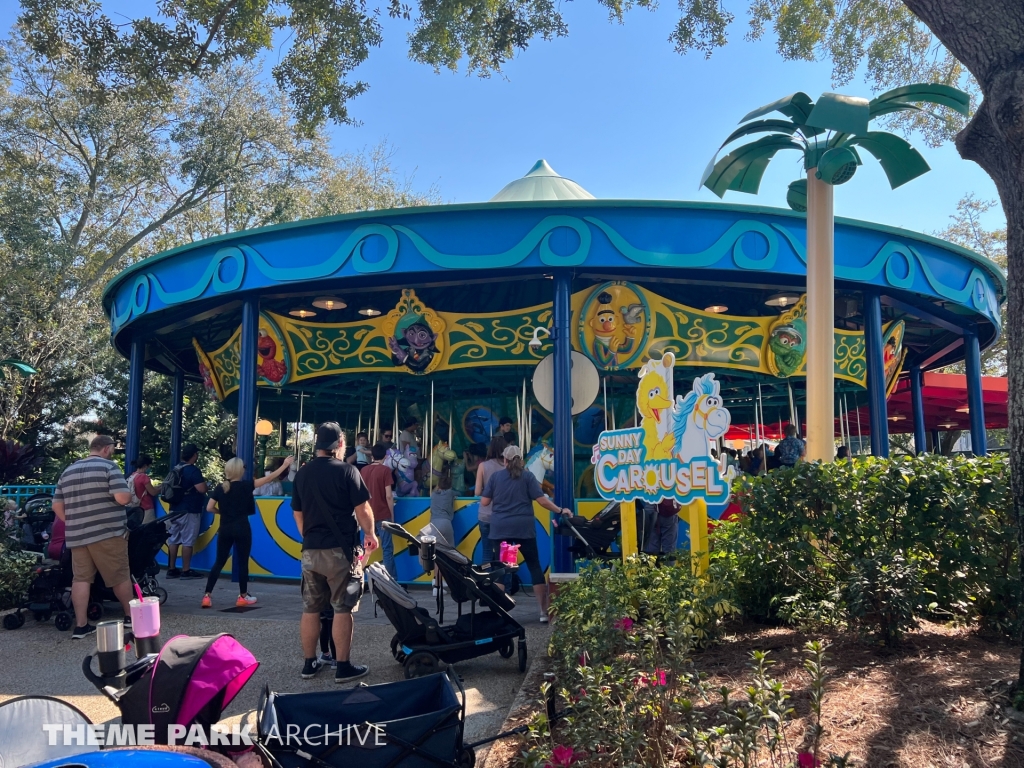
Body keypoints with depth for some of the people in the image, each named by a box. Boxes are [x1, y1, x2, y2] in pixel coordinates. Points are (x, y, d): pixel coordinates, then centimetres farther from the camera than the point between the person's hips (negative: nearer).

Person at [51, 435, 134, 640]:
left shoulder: (67, 472, 15)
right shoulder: (109, 466, -6)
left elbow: (57, 506, 16)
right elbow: (123, 498, -17)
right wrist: (130, 495, 4)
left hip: (77, 536, 6)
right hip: (107, 533, -6)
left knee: (81, 578, 6)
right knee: (120, 577, 7)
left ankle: (81, 625, 4)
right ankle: (130, 616, 18)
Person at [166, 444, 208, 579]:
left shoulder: (176, 469, 11)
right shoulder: (193, 470, -15)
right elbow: (202, 489, -22)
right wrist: (203, 481, -1)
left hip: (175, 509, 8)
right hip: (189, 511, -8)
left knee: (173, 540, 9)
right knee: (187, 541, -3)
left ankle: (171, 569, 13)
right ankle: (186, 571, -1)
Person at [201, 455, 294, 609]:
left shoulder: (219, 488, 1)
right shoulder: (245, 486, -10)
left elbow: (209, 508, 0)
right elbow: (269, 478, -7)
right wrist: (285, 465, -1)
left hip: (225, 530, 4)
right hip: (241, 529, -4)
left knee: (219, 562, 10)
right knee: (242, 562, 6)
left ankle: (207, 596, 4)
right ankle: (243, 597, 15)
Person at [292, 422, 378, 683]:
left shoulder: (302, 474, 7)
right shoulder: (347, 471, -10)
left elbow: (297, 513, 15)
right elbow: (363, 509, -9)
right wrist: (370, 534, 7)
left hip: (310, 550, 6)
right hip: (341, 550, -5)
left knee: (310, 609, 11)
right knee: (342, 609, 0)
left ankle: (309, 663, 20)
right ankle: (343, 667, 3)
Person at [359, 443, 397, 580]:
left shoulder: (363, 470, 7)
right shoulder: (385, 470, -8)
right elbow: (388, 496, -12)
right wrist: (392, 515, -5)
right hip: (383, 515, -5)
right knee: (387, 548, -1)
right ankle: (391, 578, -2)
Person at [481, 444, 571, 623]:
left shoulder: (495, 476, 4)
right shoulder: (527, 476, 0)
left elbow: (484, 501, 5)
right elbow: (542, 500, -7)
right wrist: (560, 511, 5)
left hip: (500, 528, 1)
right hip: (524, 527, -1)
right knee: (535, 566, 6)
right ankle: (544, 611, 5)